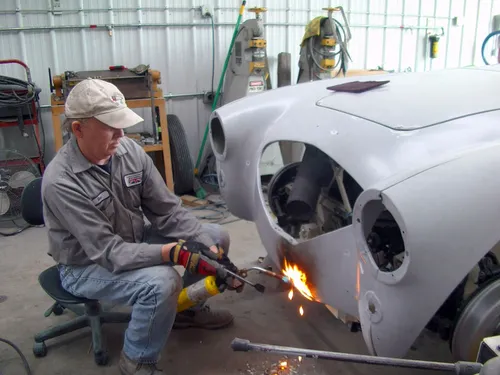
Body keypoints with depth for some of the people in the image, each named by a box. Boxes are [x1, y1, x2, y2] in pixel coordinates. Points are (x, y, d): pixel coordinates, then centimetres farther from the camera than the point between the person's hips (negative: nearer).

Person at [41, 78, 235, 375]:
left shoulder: (130, 150, -11)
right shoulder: (61, 182, -29)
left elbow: (167, 210, -8)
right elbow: (108, 252, -31)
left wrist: (207, 246, -21)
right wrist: (173, 252, -41)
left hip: (135, 240, 7)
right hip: (87, 265, -6)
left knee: (217, 236, -1)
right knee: (161, 283, -34)